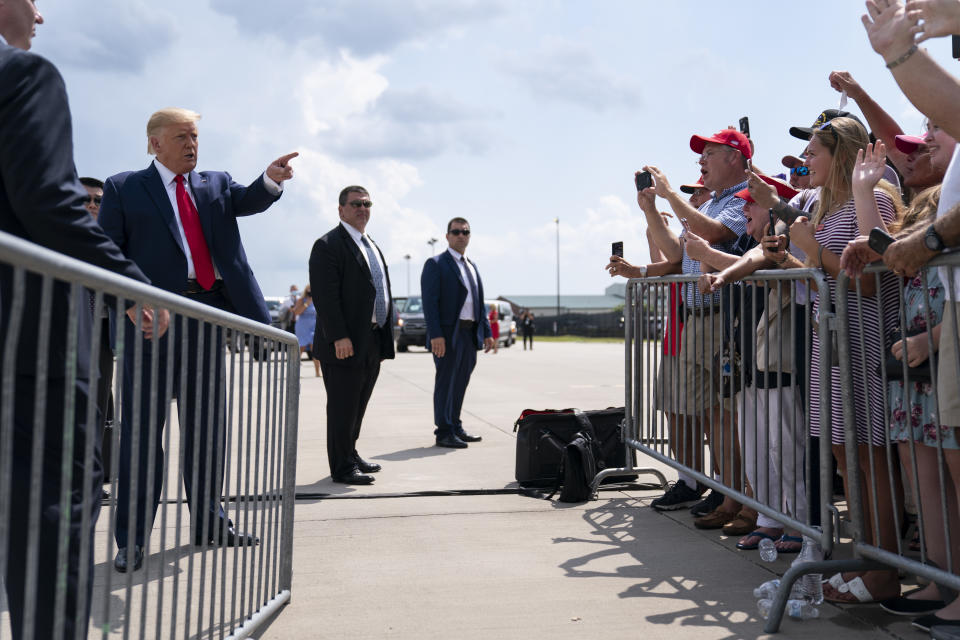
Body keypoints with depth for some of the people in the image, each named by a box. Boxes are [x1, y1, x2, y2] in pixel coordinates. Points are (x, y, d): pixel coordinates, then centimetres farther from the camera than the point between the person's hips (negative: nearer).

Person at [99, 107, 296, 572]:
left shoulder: (215, 185, 17)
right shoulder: (124, 188, 6)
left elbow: (248, 200, -2)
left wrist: (271, 180, -24)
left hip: (208, 314, 4)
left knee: (206, 425, 11)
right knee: (142, 426, -1)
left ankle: (207, 523, 23)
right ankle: (131, 538, 6)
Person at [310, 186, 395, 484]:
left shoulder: (372, 246, 19)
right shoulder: (328, 245, -9)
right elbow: (325, 297, -17)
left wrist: (383, 341, 17)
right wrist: (339, 337, -24)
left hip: (372, 344, 9)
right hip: (346, 344, -8)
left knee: (358, 405, 17)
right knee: (342, 406, -1)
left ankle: (350, 455, 30)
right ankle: (342, 467, 7)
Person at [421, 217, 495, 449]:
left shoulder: (472, 266, 19)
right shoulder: (435, 264, -4)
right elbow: (429, 302, -12)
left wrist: (487, 332, 13)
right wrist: (435, 334, -20)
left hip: (470, 335, 7)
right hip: (448, 335, -7)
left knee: (460, 384, 13)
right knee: (446, 383, -3)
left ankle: (455, 428, 22)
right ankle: (444, 433, 3)